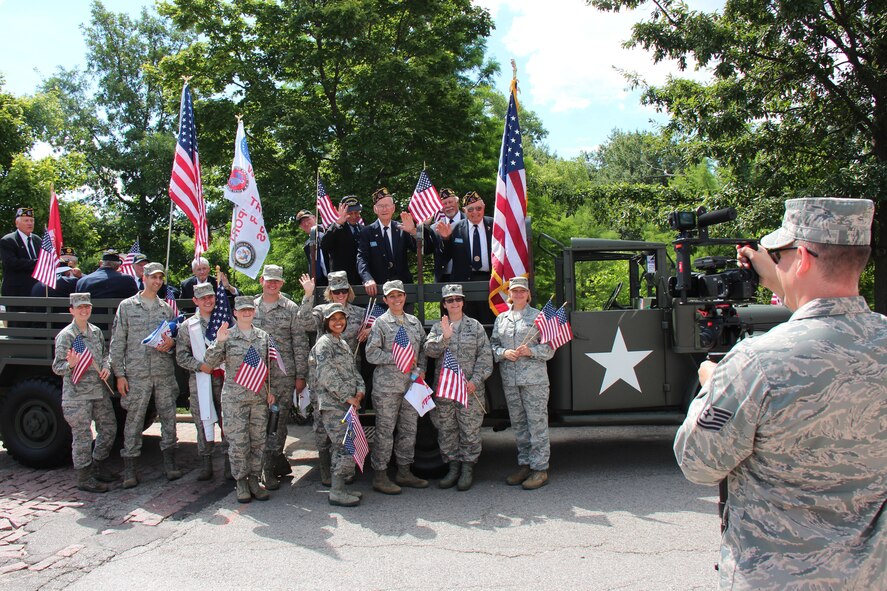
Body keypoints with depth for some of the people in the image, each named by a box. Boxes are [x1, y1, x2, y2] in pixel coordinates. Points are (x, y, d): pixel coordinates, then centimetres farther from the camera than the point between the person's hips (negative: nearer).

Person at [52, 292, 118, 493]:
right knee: (82, 435, -2)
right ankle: (84, 477, 10)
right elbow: (57, 367, -8)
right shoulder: (65, 336, -8)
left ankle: (99, 467, 29)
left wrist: (106, 367, 1)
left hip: (99, 390, 7)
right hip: (77, 393, -7)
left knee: (109, 427, 13)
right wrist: (71, 364, -29)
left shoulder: (96, 331, 10)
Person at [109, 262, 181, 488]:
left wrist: (171, 342, -6)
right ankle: (129, 470, 8)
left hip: (164, 371, 3)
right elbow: (117, 342, 2)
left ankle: (170, 465, 15)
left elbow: (176, 336, 20)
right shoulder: (127, 306, 4)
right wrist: (119, 374, -4)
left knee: (168, 416, 5)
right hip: (136, 373, -3)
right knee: (134, 419, 0)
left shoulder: (166, 308, 13)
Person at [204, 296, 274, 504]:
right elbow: (210, 362, -9)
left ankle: (254, 479, 18)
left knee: (258, 440, 6)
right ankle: (241, 481, 14)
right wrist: (218, 342, -23)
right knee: (238, 442, 0)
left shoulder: (263, 336, 9)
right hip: (234, 397, -3)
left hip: (260, 397, 3)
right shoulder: (227, 336, -1)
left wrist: (270, 390, 10)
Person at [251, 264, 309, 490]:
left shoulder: (291, 308, 4)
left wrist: (300, 375, -2)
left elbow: (300, 343, 2)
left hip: (284, 373, -2)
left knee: (279, 419, -2)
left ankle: (269, 468, 6)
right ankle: (277, 461, 16)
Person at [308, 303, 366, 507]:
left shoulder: (343, 343, 19)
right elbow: (327, 375, -16)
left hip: (347, 402, 9)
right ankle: (336, 492, -5)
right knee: (346, 445, -11)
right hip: (332, 403, -9)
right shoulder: (324, 343, -8)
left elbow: (352, 370, 20)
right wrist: (348, 397, -15)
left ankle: (339, 487, 17)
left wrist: (360, 389, 1)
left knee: (342, 446, 10)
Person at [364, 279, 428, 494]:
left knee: (409, 429, 11)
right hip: (387, 385, -6)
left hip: (411, 384, 6)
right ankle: (379, 475, 7)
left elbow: (423, 349, 17)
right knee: (385, 430, -1)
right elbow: (371, 354, -8)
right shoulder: (381, 323, -2)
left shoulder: (414, 321, 13)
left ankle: (404, 472, 23)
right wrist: (397, 358, -15)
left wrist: (421, 369, 2)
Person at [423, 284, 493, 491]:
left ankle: (468, 469, 13)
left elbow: (485, 356, -1)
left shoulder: (475, 326, 5)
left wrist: (475, 380, -11)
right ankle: (453, 467, 20)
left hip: (471, 388, -2)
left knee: (470, 430, 1)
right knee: (446, 431, 7)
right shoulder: (438, 327, 10)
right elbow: (429, 350, -5)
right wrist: (444, 337, -20)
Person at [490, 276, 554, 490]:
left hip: (534, 378, -4)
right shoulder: (501, 319, 14)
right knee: (518, 424, 10)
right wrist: (504, 353, -6)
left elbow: (550, 348, 0)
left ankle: (540, 469, 3)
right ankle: (524, 465, 21)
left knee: (537, 423, -4)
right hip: (509, 380, 4)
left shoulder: (538, 316, 2)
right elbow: (493, 345, 13)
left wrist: (531, 351, -16)